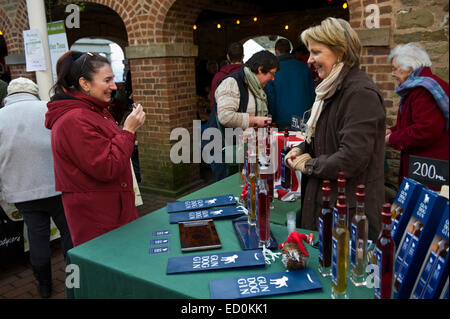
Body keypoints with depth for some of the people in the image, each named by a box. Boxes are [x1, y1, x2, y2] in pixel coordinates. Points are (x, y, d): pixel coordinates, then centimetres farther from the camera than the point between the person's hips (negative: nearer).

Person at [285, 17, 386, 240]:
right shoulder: (334, 88, 11)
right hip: (324, 198, 9)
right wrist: (301, 149, 3)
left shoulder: (360, 93, -20)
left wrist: (309, 165, -13)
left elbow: (352, 158, -26)